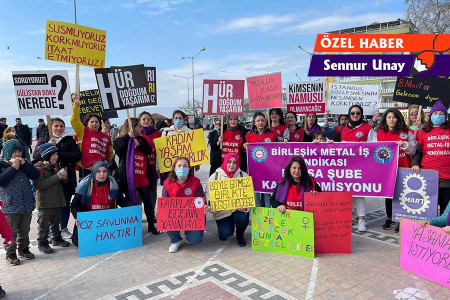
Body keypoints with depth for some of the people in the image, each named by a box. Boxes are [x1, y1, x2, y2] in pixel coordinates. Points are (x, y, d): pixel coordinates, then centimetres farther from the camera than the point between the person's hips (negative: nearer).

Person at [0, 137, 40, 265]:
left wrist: (24, 164, -11)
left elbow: (36, 175, -2)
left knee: (24, 230, 17)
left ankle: (23, 249, 32)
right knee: (11, 232, 3)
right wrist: (13, 168, -19)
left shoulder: (25, 163, 10)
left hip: (27, 205, 4)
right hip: (10, 206, -4)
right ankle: (10, 254, 16)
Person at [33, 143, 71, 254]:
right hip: (45, 203, -7)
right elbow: (39, 184, -24)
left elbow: (65, 182, 18)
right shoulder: (39, 168, -12)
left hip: (58, 201, 7)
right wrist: (56, 177, -26)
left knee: (56, 221, 18)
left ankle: (56, 238, 30)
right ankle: (42, 243, 9)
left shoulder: (57, 166, 12)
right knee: (44, 224, 0)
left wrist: (64, 177, -7)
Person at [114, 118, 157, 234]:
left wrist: (138, 144, -16)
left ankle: (151, 225, 18)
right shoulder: (121, 140, 0)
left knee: (147, 200, 8)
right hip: (128, 177, -4)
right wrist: (128, 137, -21)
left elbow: (149, 150, -1)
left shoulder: (141, 139, 13)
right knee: (130, 201, 5)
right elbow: (118, 150, -20)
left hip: (143, 176, 4)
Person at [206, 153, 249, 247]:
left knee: (242, 219, -32)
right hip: (222, 211, 0)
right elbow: (208, 193, 3)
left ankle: (240, 235, 4)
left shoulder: (243, 176, 4)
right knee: (225, 234, -19)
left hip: (239, 208, 1)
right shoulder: (215, 176, 4)